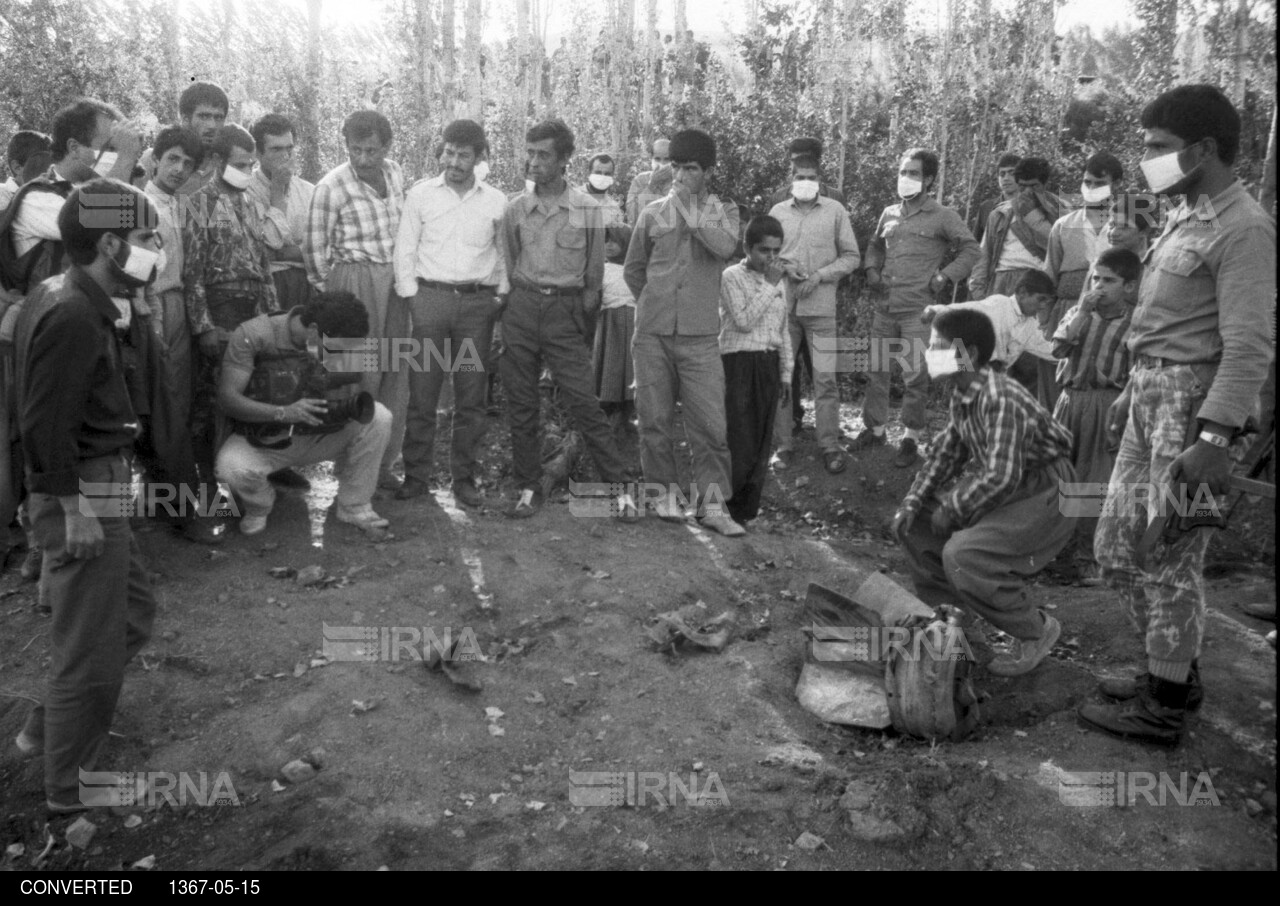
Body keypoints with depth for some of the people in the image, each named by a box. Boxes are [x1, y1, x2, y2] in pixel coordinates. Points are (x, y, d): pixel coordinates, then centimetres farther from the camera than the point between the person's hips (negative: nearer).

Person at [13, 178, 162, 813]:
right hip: (82, 495, -10)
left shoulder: (80, 302, 10)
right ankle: (70, 794, 19)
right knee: (92, 648, 2)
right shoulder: (72, 315, -21)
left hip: (100, 487, 10)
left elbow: (63, 411, 16)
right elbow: (45, 424, -24)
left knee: (133, 610, 23)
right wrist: (74, 511, -23)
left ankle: (46, 730, 36)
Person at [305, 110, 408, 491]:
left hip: (396, 280, 6)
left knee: (395, 374, 7)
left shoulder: (396, 174, 7)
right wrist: (328, 293, 2)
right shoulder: (331, 186, -10)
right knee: (358, 376, -3)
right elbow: (315, 247, -4)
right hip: (354, 281, -6)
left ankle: (383, 464, 18)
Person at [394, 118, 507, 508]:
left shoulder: (496, 201, 8)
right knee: (422, 393, -1)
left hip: (478, 303, 1)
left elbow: (504, 252, 16)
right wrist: (410, 297, -1)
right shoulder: (421, 194, 5)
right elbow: (405, 249, 5)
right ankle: (415, 476, 9)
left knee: (472, 396, 3)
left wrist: (500, 295, 7)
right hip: (430, 297, -1)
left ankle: (465, 479, 12)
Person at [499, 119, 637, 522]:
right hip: (521, 308, 3)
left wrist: (583, 320, 5)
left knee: (582, 402, -8)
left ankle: (620, 487, -1)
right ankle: (528, 488, 15)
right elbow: (508, 266, 15)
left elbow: (594, 274, 5)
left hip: (566, 311, -3)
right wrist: (518, 304, 11)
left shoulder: (587, 210, 0)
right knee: (521, 404, 5)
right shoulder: (515, 209, 6)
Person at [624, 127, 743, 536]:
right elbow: (633, 269, 19)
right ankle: (663, 491, 20)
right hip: (652, 333, 2)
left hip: (700, 335, -1)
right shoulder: (653, 213, 9)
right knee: (654, 418, 5)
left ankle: (712, 503, 2)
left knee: (709, 422, -6)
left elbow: (725, 247, -15)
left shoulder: (723, 211, 8)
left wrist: (693, 216, -8)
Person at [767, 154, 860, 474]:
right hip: (782, 304, 2)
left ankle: (830, 445, 7)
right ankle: (784, 444, 13)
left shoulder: (835, 210, 3)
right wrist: (784, 266, -8)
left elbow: (851, 257, 4)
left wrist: (819, 275, -9)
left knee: (826, 378, -3)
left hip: (821, 306, -2)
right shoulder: (778, 212, 7)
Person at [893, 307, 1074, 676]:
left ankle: (1036, 631, -3)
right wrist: (914, 500, 0)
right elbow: (948, 449, 9)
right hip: (1001, 490, 9)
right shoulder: (961, 393, 1)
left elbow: (1001, 476, -32)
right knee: (913, 525, 5)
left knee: (962, 555, -27)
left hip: (1043, 497, -9)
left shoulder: (1002, 400, -28)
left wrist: (951, 510, -20)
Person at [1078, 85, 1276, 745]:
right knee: (1116, 544, 14)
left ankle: (1164, 706, 15)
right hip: (1151, 395, 9)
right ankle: (1174, 671, 30)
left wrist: (1214, 438, -25)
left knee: (1168, 559, 0)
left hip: (1194, 400, -9)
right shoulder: (1183, 219, 14)